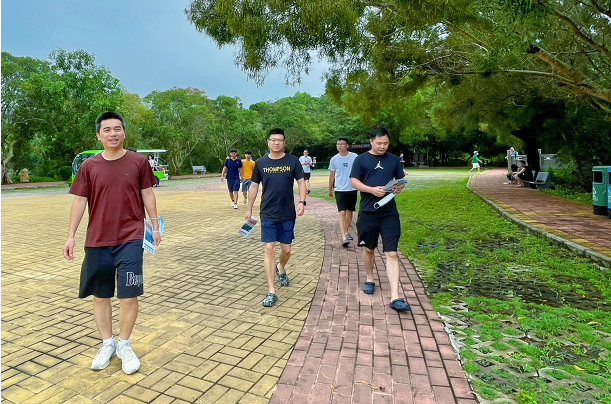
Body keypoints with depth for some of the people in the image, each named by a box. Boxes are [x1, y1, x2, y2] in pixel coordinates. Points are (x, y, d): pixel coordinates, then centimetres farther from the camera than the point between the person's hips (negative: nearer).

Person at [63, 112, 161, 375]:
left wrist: (155, 227, 5)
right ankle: (107, 344, 31)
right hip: (97, 241, 2)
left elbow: (147, 195, 5)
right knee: (100, 295, 12)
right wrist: (71, 236, 0)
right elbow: (79, 201, 4)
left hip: (130, 239, -2)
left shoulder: (138, 162, -1)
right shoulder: (89, 166, 2)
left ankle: (124, 345, 21)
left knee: (129, 295, -1)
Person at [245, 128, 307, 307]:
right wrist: (249, 209, 11)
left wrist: (302, 201, -16)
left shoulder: (292, 161, -1)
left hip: (288, 214, 1)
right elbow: (254, 186, 10)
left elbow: (301, 182, 0)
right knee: (269, 249, -5)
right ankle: (271, 292, 2)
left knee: (286, 250, 10)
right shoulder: (261, 163, 2)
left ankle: (281, 269, 45)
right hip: (268, 214, 0)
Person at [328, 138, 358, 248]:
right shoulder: (334, 159, 1)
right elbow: (332, 175, 11)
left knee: (349, 211, 13)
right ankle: (344, 237, -15)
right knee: (342, 213, -11)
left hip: (352, 189, 1)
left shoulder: (354, 157, -2)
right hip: (340, 190, -1)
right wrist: (330, 189, 16)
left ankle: (346, 231, 32)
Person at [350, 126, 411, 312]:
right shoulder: (361, 159, 2)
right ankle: (370, 279, 40)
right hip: (368, 211, 0)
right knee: (369, 248, 15)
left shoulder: (394, 160, 9)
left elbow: (401, 179, 14)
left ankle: (395, 297, -5)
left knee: (391, 253, -6)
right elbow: (354, 181, -2)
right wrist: (372, 190, -18)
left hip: (389, 212, 1)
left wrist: (399, 187, -10)